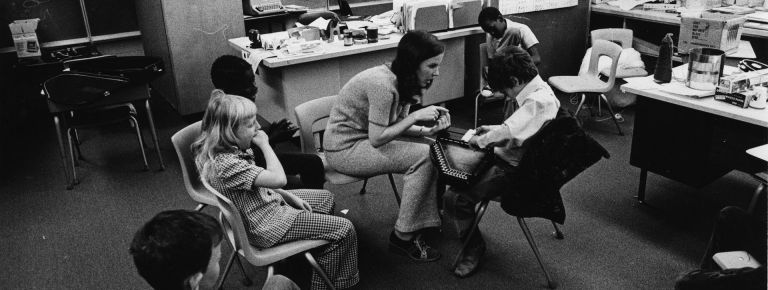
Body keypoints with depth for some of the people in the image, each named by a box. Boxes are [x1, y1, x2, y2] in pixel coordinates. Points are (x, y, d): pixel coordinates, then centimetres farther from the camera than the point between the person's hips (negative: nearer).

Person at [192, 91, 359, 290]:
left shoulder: (230, 149, -3)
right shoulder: (226, 163, -33)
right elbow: (279, 179, -35)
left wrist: (289, 196, 4)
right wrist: (264, 144, -22)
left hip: (268, 201, 10)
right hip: (266, 225, -10)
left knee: (326, 198, 24)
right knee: (344, 229, -7)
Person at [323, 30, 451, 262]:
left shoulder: (403, 80, 1)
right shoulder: (383, 85, -27)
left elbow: (395, 126, 5)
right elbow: (376, 138, -26)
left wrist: (426, 130, -12)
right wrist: (416, 116, -22)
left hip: (363, 139, 9)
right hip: (344, 148, -9)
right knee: (424, 157, -20)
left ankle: (423, 226, 1)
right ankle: (403, 237, -9)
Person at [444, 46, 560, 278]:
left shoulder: (537, 102, -27)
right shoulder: (539, 90, 6)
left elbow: (507, 135, -31)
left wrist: (481, 140, -13)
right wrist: (492, 130, 10)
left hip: (514, 170, -11)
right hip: (510, 158, 11)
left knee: (455, 198, -21)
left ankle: (474, 245, 4)